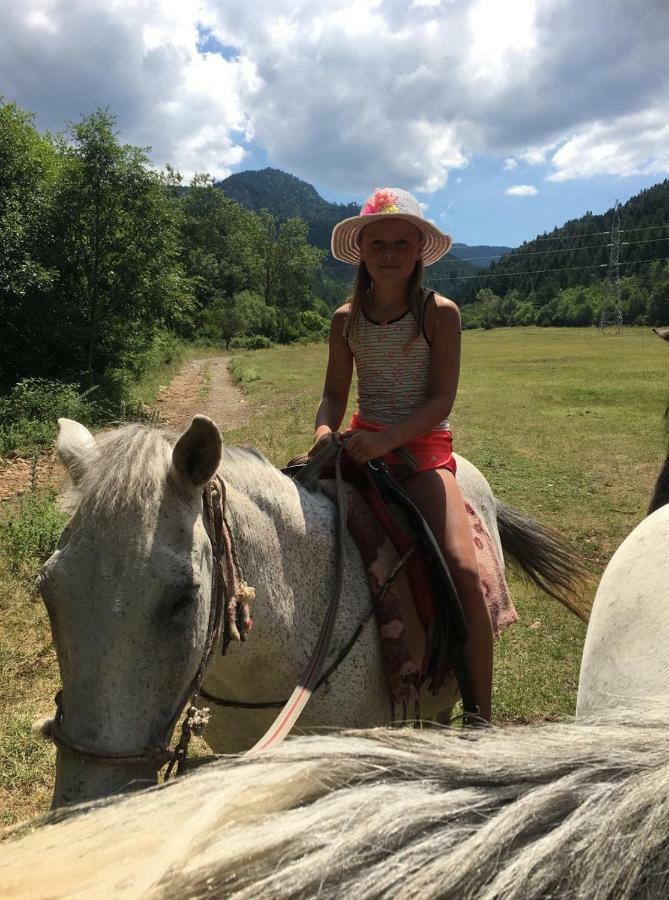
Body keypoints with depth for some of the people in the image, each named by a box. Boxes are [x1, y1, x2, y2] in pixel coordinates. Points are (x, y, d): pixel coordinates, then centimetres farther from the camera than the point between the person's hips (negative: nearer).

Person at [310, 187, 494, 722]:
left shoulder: (440, 313, -3)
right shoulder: (346, 319, 8)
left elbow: (440, 401, -9)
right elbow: (335, 395, 9)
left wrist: (386, 440, -24)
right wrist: (325, 432, -13)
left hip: (424, 449, -4)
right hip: (363, 445, 4)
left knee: (463, 571, -21)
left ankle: (481, 714, -6)